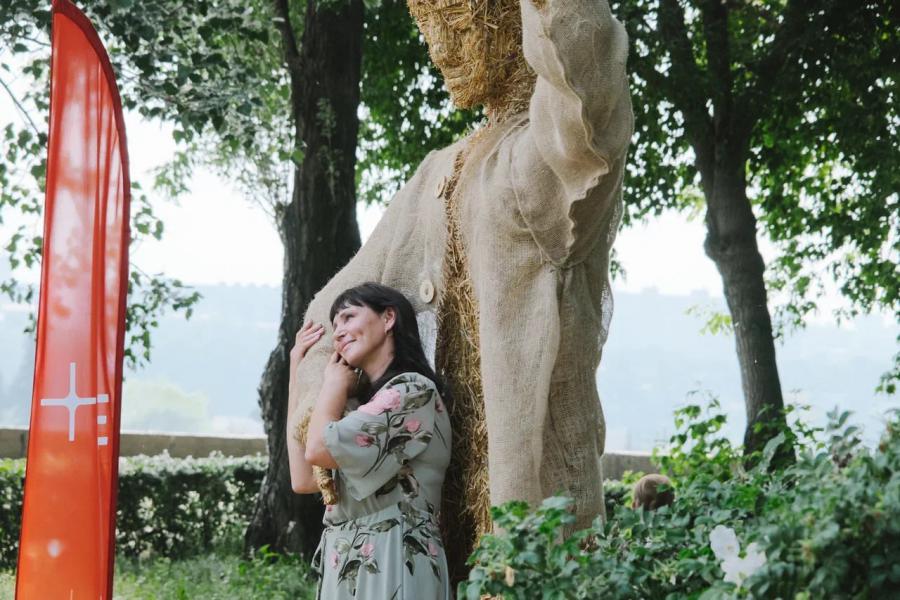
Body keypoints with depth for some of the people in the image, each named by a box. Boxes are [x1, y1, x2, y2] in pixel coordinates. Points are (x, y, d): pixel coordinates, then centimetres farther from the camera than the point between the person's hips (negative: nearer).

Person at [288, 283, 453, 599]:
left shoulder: (413, 390, -9)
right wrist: (297, 372, 13)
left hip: (391, 564, -8)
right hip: (346, 567, 8)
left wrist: (334, 380, 4)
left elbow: (319, 449, -15)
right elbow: (303, 479, 7)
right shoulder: (359, 403, 17)